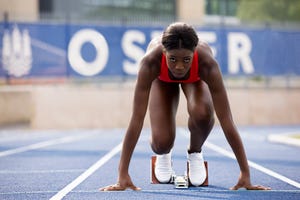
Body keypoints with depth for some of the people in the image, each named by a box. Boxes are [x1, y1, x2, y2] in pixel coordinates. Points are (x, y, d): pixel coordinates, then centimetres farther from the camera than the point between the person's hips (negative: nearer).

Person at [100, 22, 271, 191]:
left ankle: (195, 152, 2)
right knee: (161, 143, -19)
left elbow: (226, 120, -39)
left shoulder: (207, 62, -43)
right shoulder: (151, 61, -44)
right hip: (162, 79, 0)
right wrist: (123, 175, -43)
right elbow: (137, 119, -42)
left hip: (195, 79, 0)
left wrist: (245, 174, -39)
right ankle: (164, 154, 21)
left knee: (202, 112, -33)